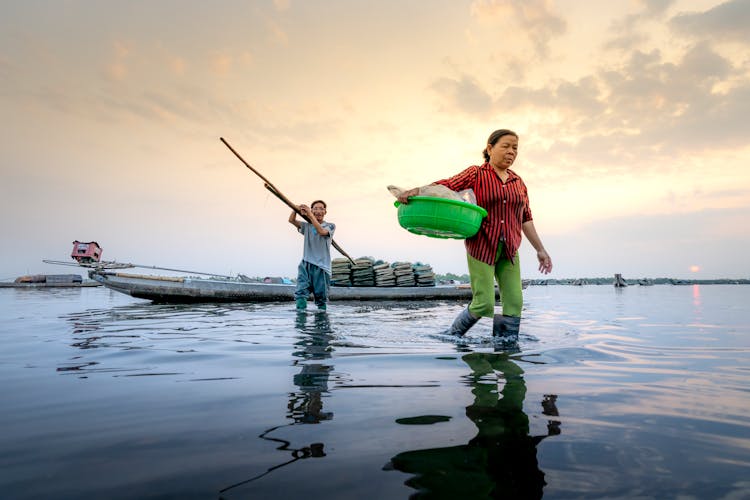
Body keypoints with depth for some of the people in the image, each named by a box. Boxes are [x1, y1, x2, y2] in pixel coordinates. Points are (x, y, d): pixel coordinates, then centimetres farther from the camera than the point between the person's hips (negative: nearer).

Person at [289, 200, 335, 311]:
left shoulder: (330, 226, 8)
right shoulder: (307, 226, 19)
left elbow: (321, 231, -14)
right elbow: (291, 220, 6)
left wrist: (310, 214, -18)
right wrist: (297, 209, -13)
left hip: (322, 266, -2)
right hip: (305, 264, 2)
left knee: (321, 295, 0)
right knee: (301, 291, -15)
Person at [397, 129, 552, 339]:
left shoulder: (518, 182, 14)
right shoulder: (477, 174, 0)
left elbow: (526, 218, 16)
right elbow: (446, 185, -13)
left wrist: (540, 249, 13)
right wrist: (418, 190, -30)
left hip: (509, 250, 5)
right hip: (481, 247, -5)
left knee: (514, 303, -2)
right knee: (484, 305, -6)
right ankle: (452, 335, 18)